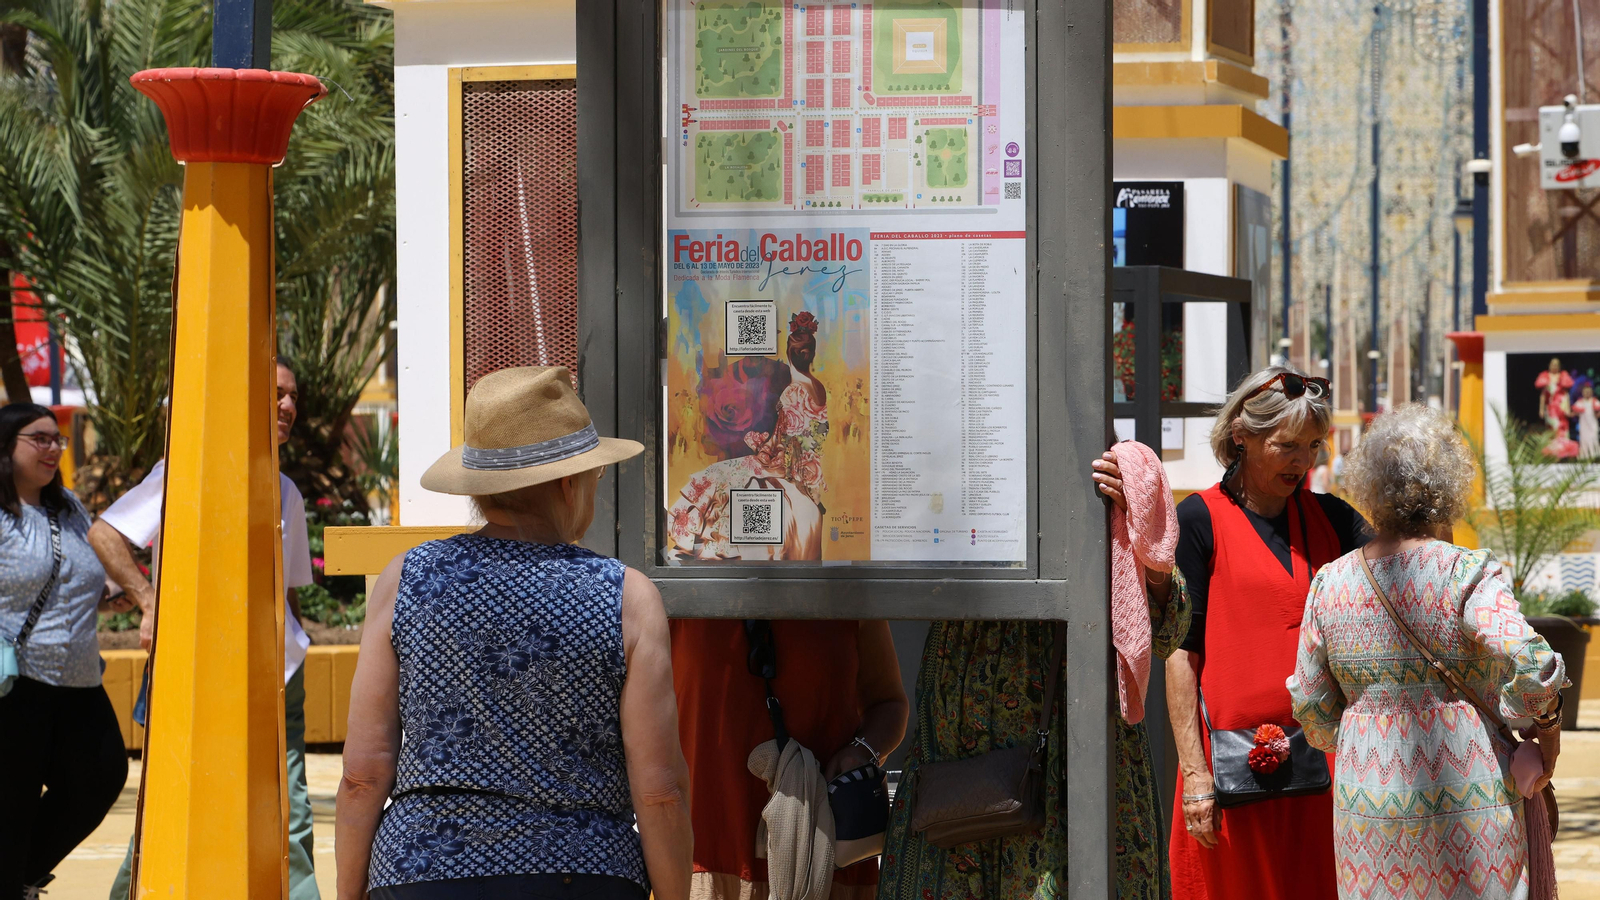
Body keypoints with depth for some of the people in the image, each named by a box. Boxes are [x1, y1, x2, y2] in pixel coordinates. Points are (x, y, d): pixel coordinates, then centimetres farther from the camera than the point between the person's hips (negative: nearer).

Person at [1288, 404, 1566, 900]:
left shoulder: (1330, 584, 2)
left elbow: (1312, 706, 9)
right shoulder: (1467, 574, -11)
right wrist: (1549, 719, -5)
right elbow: (1530, 664, -24)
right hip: (1466, 797, -4)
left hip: (1368, 805, 4)